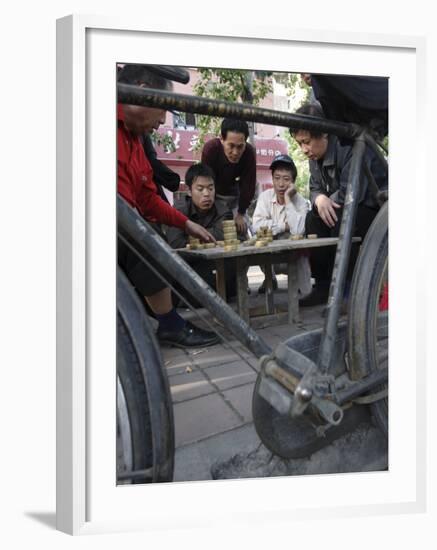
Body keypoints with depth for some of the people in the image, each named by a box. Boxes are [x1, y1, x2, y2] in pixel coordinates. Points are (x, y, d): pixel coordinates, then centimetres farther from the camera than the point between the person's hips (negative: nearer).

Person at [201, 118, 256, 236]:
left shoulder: (250, 152, -25)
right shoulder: (210, 148, -30)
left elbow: (248, 186, -17)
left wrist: (241, 213, -12)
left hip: (234, 194, 2)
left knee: (242, 229, -4)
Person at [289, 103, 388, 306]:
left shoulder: (349, 146, -25)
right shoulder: (315, 156, 4)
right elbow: (314, 188, 6)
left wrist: (329, 201, -13)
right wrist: (320, 199, -19)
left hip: (376, 207, -8)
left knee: (342, 221, -34)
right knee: (313, 219, -13)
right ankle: (323, 286, -10)